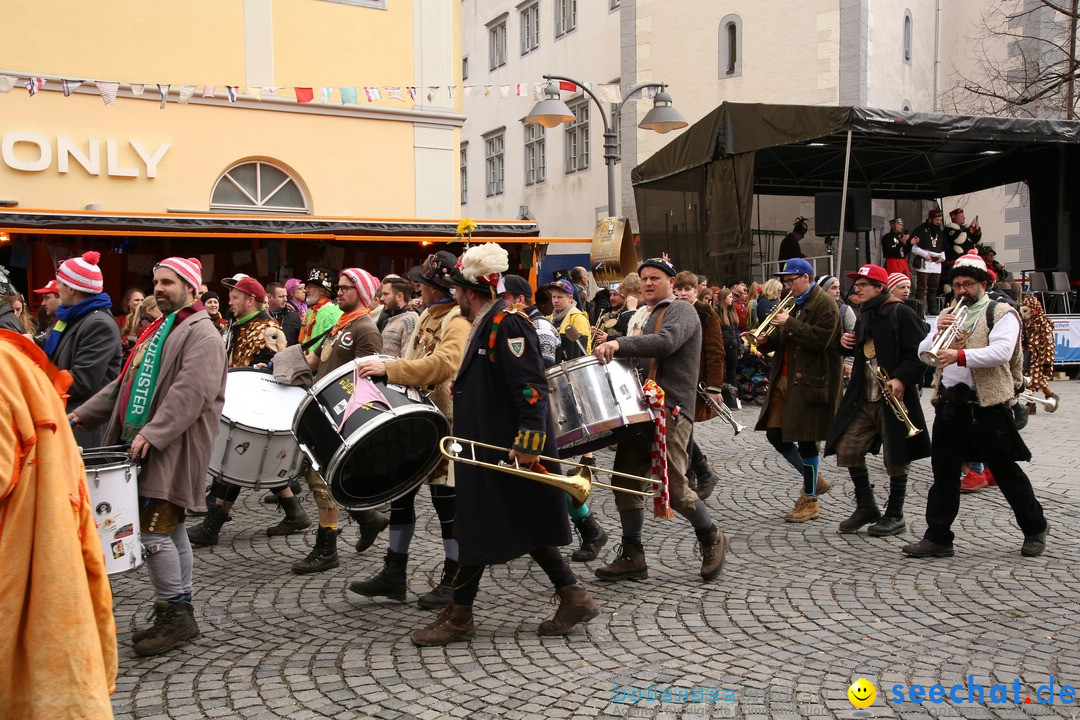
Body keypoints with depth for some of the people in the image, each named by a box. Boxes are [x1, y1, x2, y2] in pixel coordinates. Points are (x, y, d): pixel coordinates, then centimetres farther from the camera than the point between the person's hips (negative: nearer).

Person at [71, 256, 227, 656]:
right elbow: (125, 383, 24)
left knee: (155, 530, -11)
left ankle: (175, 612, 2)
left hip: (173, 449, -9)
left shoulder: (201, 334, -9)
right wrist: (82, 414, 17)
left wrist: (152, 433, -27)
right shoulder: (158, 330, 21)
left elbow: (192, 392, -22)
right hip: (143, 445, 9)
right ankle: (180, 613, 22)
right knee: (171, 529, 13)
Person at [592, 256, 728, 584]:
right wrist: (616, 355, 15)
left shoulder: (682, 311, -5)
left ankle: (712, 539, 16)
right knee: (625, 481, 5)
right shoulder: (652, 316, 24)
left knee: (673, 488, -9)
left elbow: (667, 342, -26)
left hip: (671, 411, -9)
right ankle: (632, 557, 14)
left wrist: (620, 344, -36)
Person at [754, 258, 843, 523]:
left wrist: (789, 323, -18)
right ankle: (813, 480, 26)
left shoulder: (824, 304, -9)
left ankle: (809, 501, 11)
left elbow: (819, 339, -21)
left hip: (809, 381, -9)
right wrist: (766, 340, 1)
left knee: (805, 440, -2)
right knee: (775, 435, 8)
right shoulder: (794, 304, 18)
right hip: (785, 379, 9)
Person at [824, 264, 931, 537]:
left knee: (895, 459, 2)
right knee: (846, 450, 5)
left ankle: (895, 516, 16)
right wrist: (847, 344, 8)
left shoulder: (901, 313, -10)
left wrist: (902, 379, -26)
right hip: (864, 398, 8)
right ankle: (866, 507, 19)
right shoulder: (864, 316, 15)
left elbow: (920, 353, -15)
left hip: (894, 398, -8)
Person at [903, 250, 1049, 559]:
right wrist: (938, 333, -9)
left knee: (1006, 471, 5)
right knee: (944, 472, 6)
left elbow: (1001, 352, -19)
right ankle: (938, 537, 12)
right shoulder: (947, 315, 17)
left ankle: (1035, 528, 24)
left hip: (987, 406, -5)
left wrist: (960, 355, -30)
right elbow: (923, 353, 9)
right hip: (949, 404, 5)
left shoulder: (1001, 313, -2)